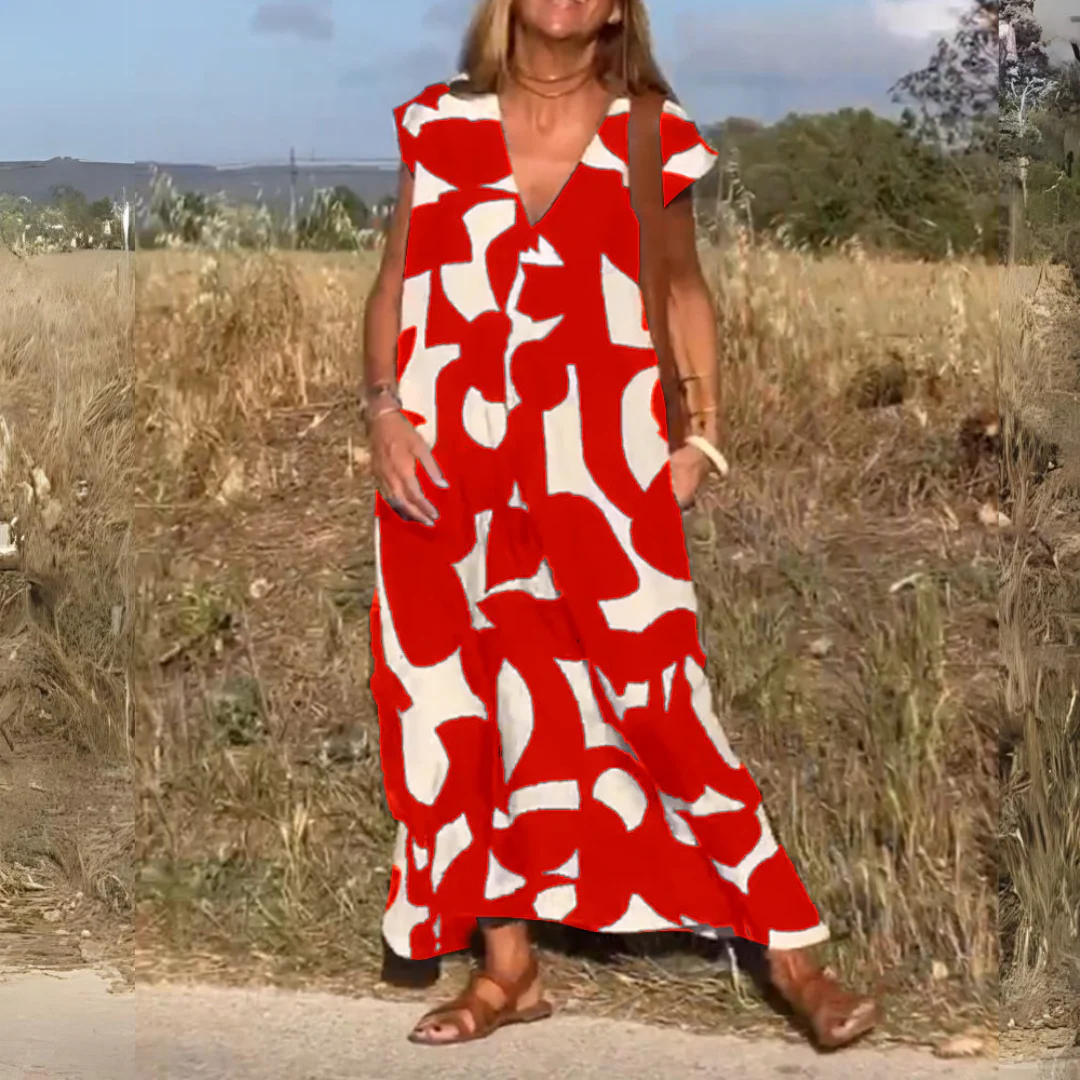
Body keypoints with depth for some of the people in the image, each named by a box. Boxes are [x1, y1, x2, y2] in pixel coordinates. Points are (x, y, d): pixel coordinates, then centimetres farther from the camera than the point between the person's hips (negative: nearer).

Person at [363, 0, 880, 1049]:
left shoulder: (652, 137, 4)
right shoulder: (438, 125, 6)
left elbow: (684, 290, 13)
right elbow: (395, 285, 8)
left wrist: (701, 428, 3)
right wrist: (383, 408, -6)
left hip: (599, 465, -2)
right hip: (458, 462, 2)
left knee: (658, 699, -4)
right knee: (482, 705, 7)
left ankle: (792, 950, 6)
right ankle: (506, 966, 19)